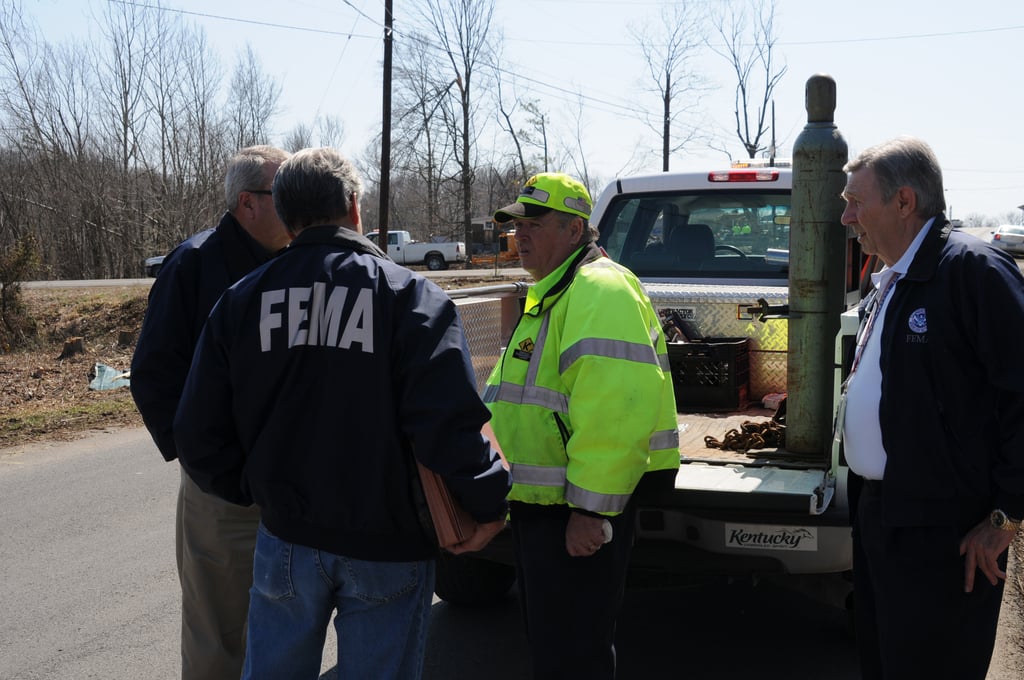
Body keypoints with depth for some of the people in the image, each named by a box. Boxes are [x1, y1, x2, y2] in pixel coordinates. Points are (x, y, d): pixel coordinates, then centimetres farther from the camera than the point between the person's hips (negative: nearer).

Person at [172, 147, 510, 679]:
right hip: (387, 545, -3)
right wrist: (488, 503, -7)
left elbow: (199, 431, 1)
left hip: (286, 537, 3)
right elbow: (449, 422, -20)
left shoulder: (240, 301, 2)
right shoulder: (410, 295, -10)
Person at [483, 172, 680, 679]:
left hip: (578, 516, -11)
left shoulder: (599, 289, -17)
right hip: (539, 504, 11)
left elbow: (615, 409, -28)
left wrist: (591, 508, -27)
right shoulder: (552, 293, 18)